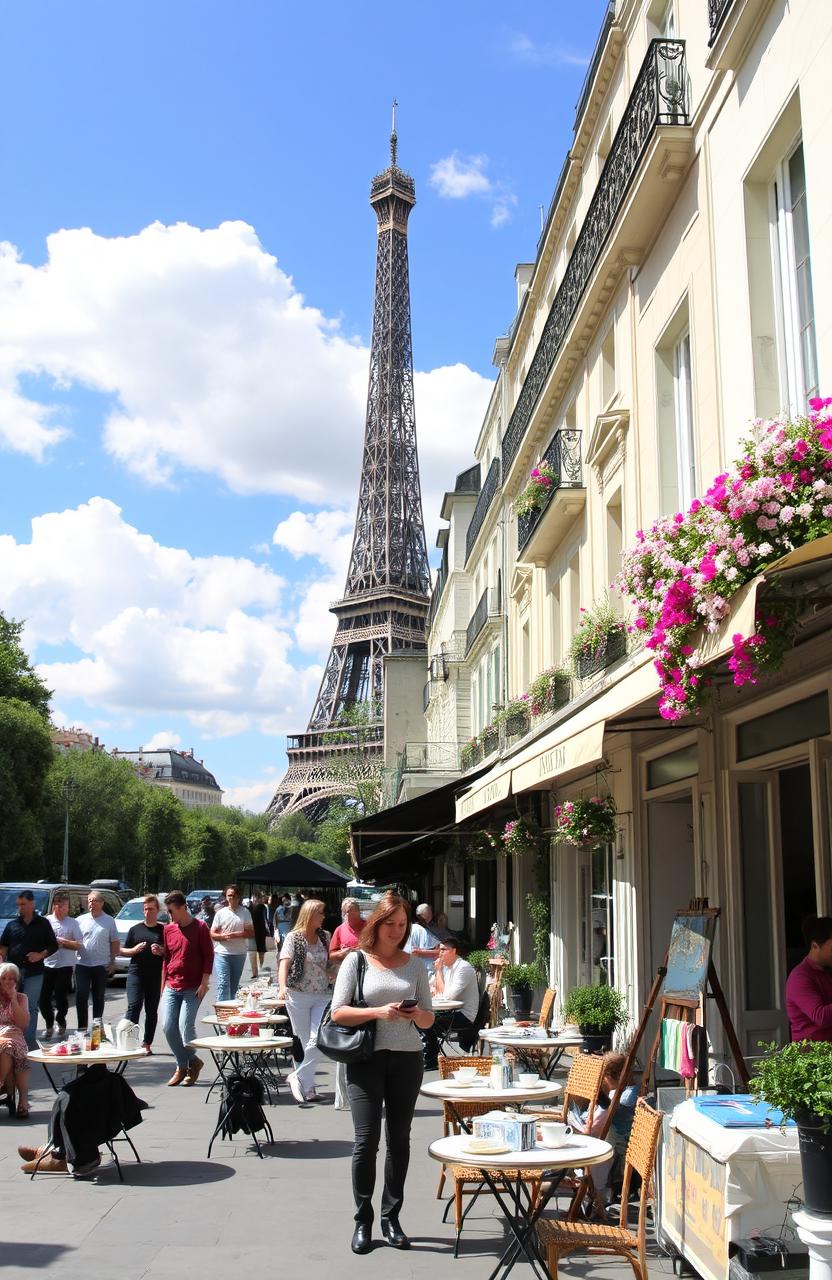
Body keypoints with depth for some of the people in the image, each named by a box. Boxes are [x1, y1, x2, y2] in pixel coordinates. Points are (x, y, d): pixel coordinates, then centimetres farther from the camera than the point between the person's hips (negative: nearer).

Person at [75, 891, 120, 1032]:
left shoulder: (109, 921, 2)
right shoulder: (81, 920, 5)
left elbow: (115, 942, 4)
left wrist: (113, 961, -2)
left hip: (102, 965, 0)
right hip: (82, 964, 1)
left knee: (99, 998, 8)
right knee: (81, 996, -5)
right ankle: (82, 1026, 2)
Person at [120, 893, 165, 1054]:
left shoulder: (164, 930, 6)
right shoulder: (135, 929, 10)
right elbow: (123, 950, 12)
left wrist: (161, 951, -12)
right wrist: (135, 949, -7)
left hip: (156, 976, 0)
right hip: (136, 973, 0)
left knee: (152, 1010, 6)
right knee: (134, 1006, -13)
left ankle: (147, 1044, 15)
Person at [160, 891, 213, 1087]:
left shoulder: (200, 928, -5)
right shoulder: (168, 929, 10)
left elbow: (208, 956, -5)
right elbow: (166, 958, 16)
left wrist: (204, 983, -11)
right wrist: (163, 986, 14)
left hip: (192, 988, -5)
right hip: (171, 987, 5)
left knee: (185, 1025, -11)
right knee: (168, 1026, -1)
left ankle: (191, 1063, 11)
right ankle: (183, 1065, 15)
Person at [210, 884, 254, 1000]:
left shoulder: (245, 912, 5)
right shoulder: (221, 913, 5)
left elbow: (251, 932, 0)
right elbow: (212, 934, 4)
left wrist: (236, 935, -14)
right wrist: (223, 936, -16)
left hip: (239, 953, 2)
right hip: (222, 953, -2)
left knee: (234, 985, 11)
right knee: (223, 983, -13)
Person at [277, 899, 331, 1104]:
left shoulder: (325, 936, 8)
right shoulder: (294, 937, -6)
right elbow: (284, 962, -18)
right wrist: (282, 985, -34)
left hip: (322, 996, 4)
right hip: (298, 995, -3)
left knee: (319, 1040, -12)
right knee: (303, 1042, 3)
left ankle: (299, 1076, 3)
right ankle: (308, 1087, 14)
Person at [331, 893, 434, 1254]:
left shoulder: (415, 964, 8)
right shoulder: (357, 960, -1)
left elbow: (429, 1019, 11)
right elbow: (338, 1013, -6)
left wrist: (418, 1015, -12)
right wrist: (378, 1012, -18)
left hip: (407, 1058, 3)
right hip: (367, 1058, -3)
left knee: (399, 1139, 8)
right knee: (367, 1139, -5)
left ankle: (391, 1217, 21)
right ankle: (363, 1220, 10)